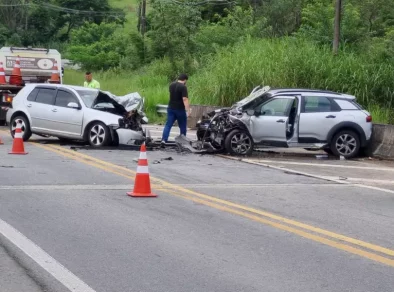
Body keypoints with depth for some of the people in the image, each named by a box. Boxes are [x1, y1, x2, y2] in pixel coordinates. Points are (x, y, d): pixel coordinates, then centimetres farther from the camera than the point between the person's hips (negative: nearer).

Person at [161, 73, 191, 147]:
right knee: (182, 126, 9)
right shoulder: (183, 87, -16)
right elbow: (185, 99, -23)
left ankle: (164, 140, -14)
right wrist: (188, 111, -26)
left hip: (171, 108, 6)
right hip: (180, 109, -6)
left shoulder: (171, 85, 8)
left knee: (168, 125, 2)